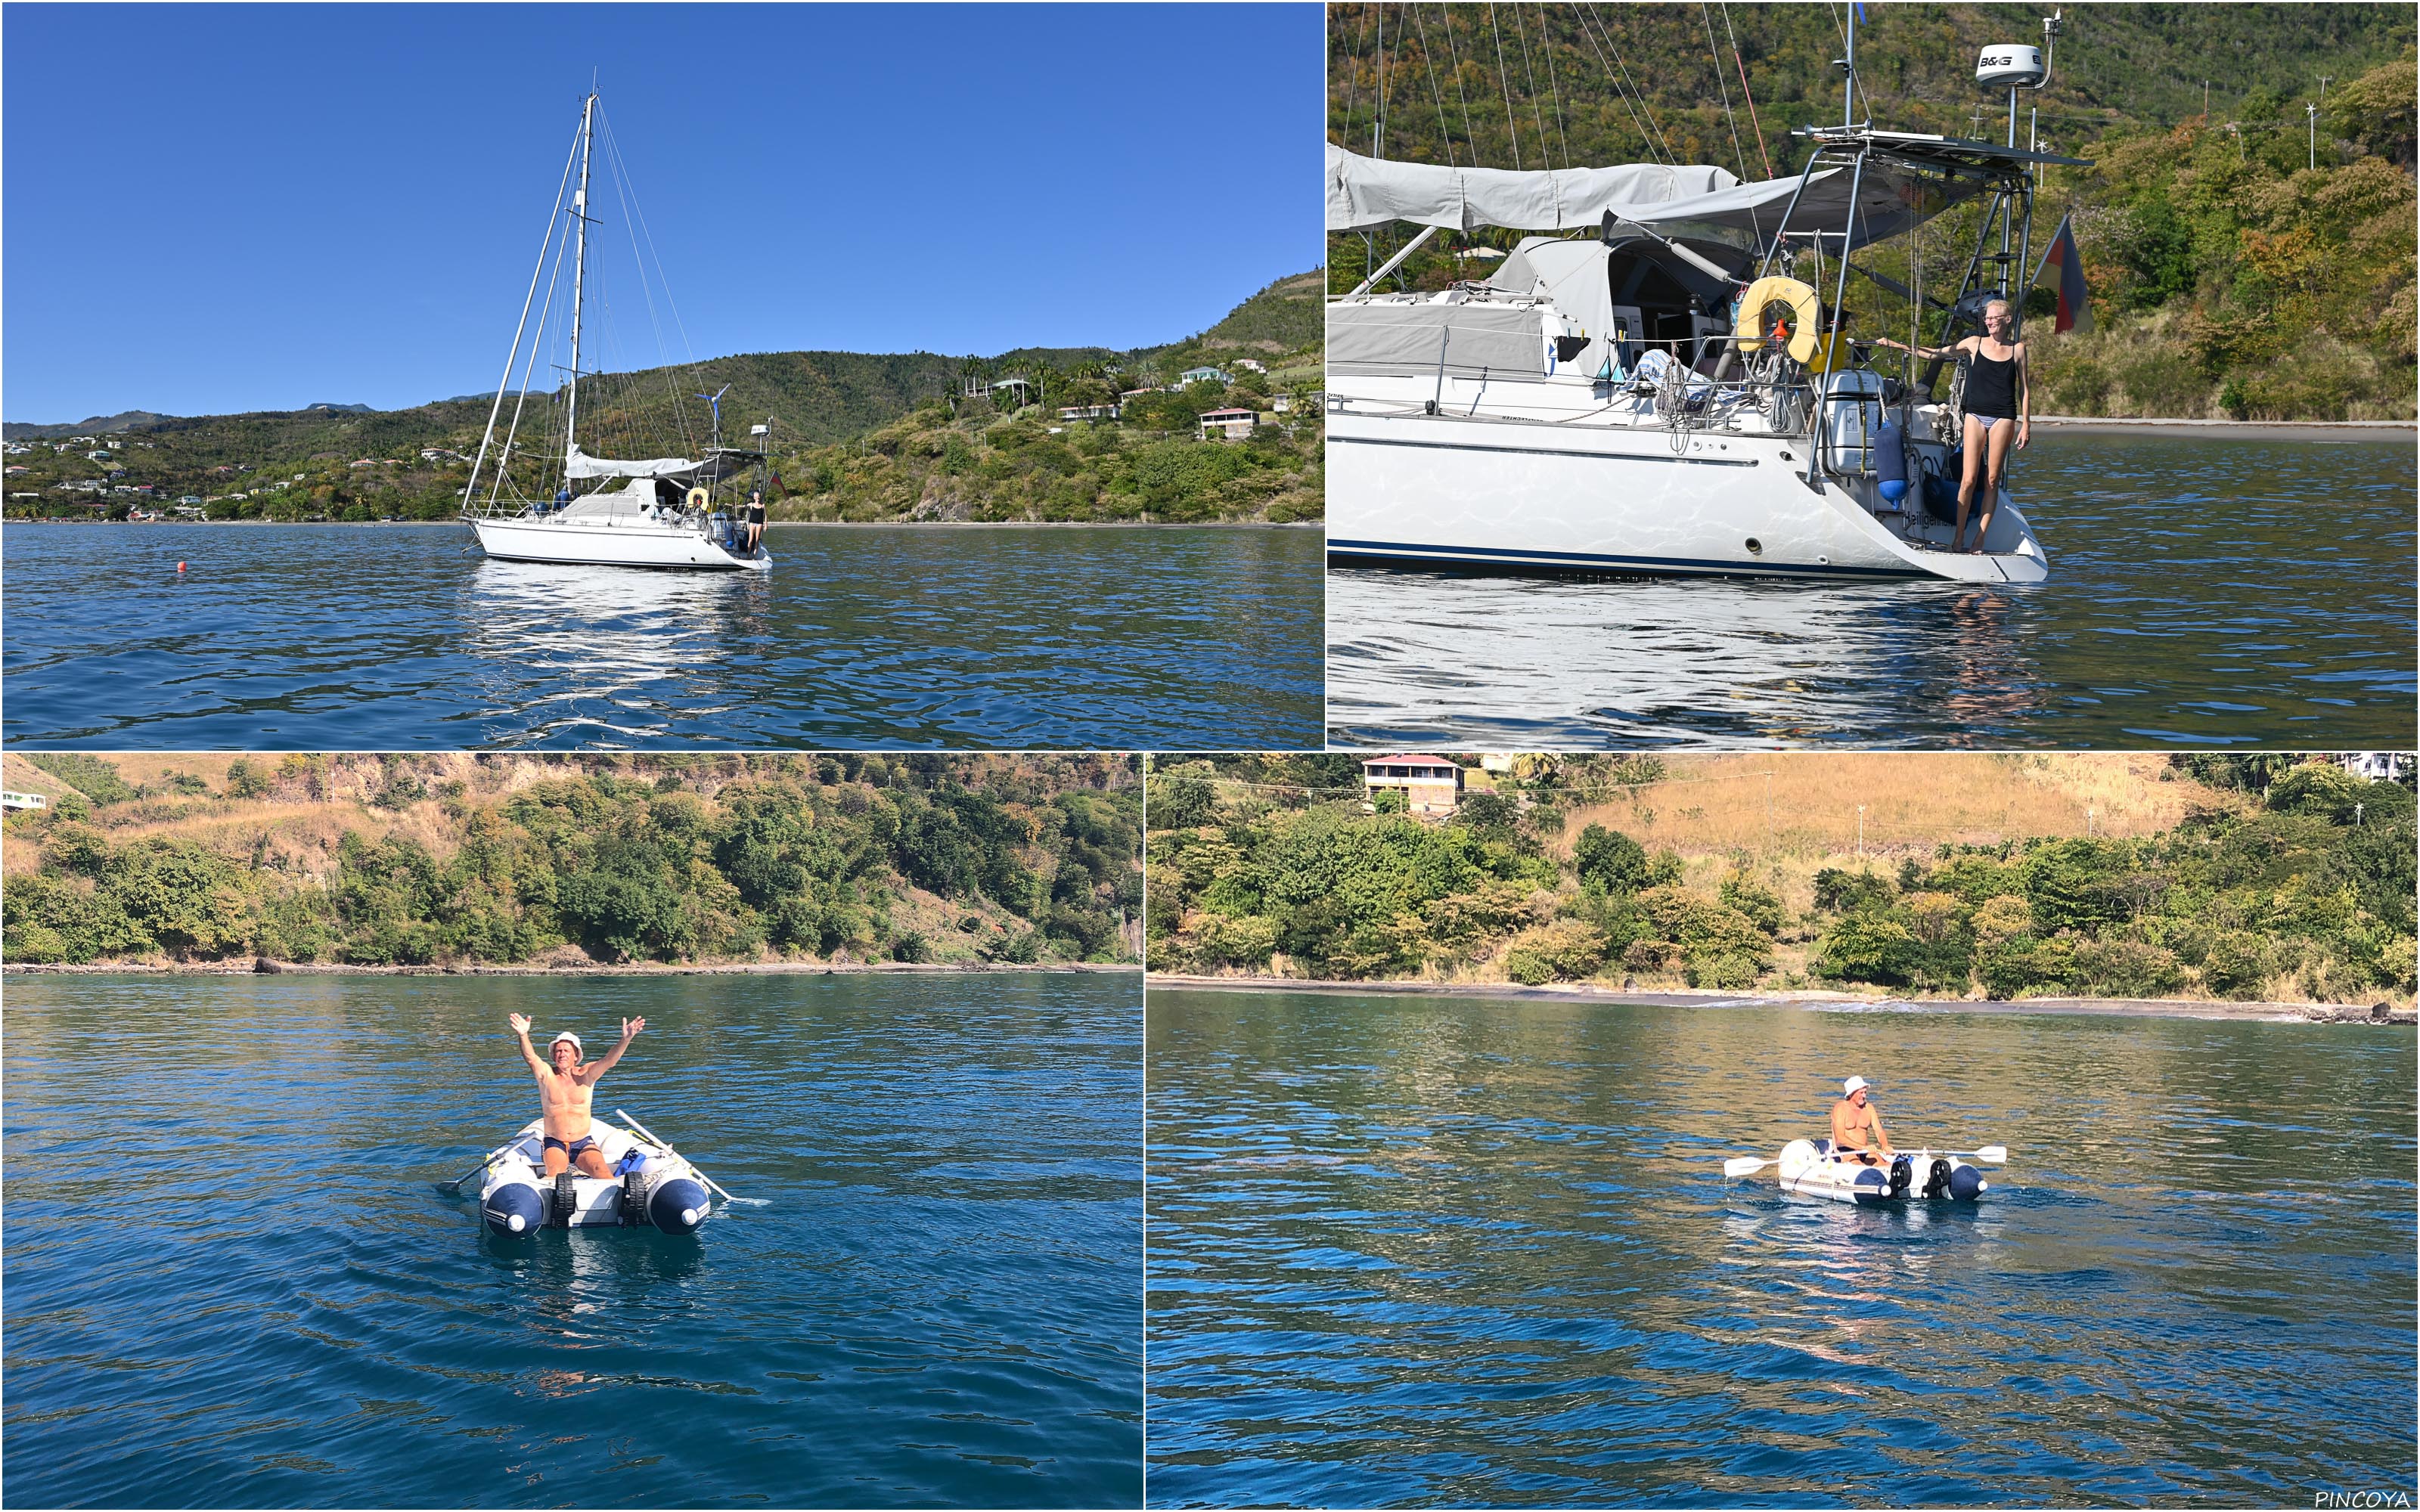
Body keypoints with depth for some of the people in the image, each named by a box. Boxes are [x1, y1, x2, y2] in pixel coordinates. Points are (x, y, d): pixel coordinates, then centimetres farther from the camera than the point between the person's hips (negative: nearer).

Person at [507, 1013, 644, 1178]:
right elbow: (530, 1057, -19)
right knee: (554, 1172, -30)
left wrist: (626, 1039, -35)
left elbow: (608, 1060, -16)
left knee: (600, 1169, -25)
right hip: (555, 1144, 0)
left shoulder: (586, 1075, 1)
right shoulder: (547, 1075, 0)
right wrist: (523, 1035, -40)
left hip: (584, 1144, 0)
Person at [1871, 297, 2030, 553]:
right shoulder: (1975, 343, 8)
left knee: (1992, 480, -1)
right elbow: (1934, 353, 13)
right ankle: (1958, 539, 2)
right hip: (1976, 415, 1)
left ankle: (1978, 541, 4)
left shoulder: (2017, 349, 7)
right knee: (1968, 479, -7)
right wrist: (1894, 345, 8)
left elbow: (2024, 388, 9)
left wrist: (2026, 423, 3)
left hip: (2003, 417, 0)